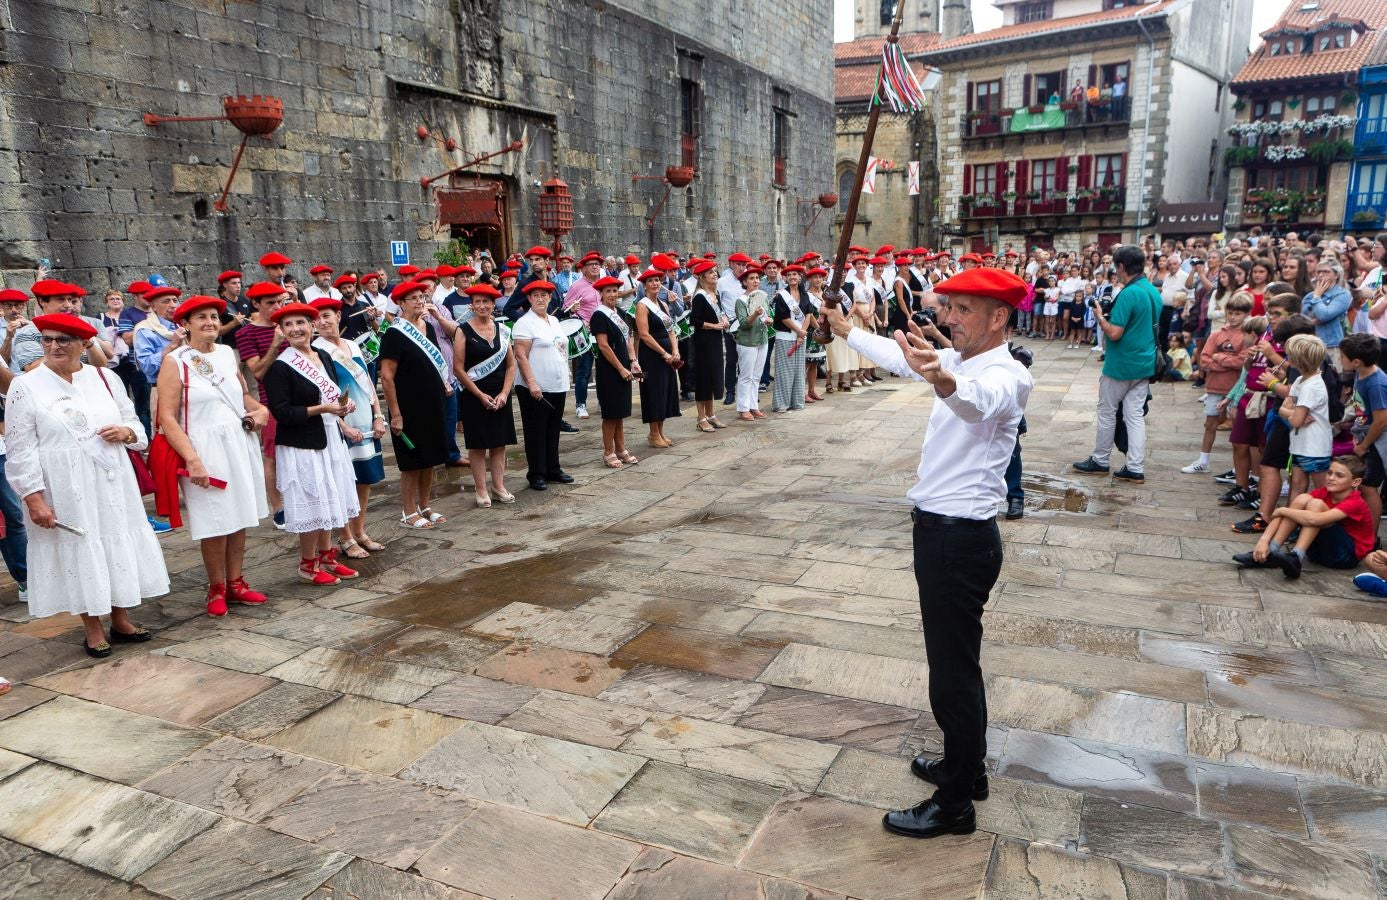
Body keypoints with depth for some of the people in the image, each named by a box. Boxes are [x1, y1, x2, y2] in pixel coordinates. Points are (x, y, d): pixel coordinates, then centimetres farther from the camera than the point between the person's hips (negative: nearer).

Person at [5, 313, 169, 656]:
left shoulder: (105, 378, 7)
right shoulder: (25, 386, -4)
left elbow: (134, 423, 14)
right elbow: (20, 450, -7)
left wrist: (126, 432, -10)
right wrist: (34, 498, -13)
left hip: (111, 484, 3)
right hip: (65, 490, -3)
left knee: (118, 545, 9)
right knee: (78, 551, 4)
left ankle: (121, 620, 25)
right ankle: (92, 630, 18)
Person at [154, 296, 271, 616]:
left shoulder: (228, 353, 9)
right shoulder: (175, 362, -8)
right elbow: (167, 417, -13)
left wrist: (260, 409, 1)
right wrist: (192, 460, -21)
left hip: (240, 445, 5)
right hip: (204, 450, -5)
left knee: (240, 517, 11)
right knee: (215, 523, 2)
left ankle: (235, 583, 24)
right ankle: (217, 589, 19)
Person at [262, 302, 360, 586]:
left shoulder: (324, 357, 7)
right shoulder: (280, 367, -14)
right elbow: (282, 412, -18)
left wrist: (342, 405, -3)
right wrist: (322, 409, -23)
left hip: (330, 442, 7)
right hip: (301, 447, -7)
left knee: (329, 502, 15)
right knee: (312, 505, 1)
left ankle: (326, 557, 30)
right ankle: (308, 564, 18)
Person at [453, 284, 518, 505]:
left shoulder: (501, 330, 7)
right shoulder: (464, 331, -5)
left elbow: (511, 364, 7)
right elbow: (458, 368, -8)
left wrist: (504, 393, -5)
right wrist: (481, 395, -11)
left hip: (500, 396, 4)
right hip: (474, 396, -4)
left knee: (499, 443, 8)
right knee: (477, 445, 2)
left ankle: (499, 486, 18)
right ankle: (481, 490, 11)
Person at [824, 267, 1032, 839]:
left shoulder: (1005, 375, -20)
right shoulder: (960, 362, 10)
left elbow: (980, 401, -45)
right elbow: (898, 357, 27)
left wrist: (943, 380, -66)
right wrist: (846, 331, 37)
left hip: (961, 537, -10)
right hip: (942, 529, 10)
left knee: (953, 667, 0)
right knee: (955, 657, 21)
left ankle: (955, 803, 15)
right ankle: (966, 766, 39)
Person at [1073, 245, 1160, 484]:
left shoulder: (1129, 294, -20)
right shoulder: (1154, 292, 7)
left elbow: (1114, 333, -23)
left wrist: (1100, 317, -7)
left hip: (1121, 365, -8)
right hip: (1144, 364, 8)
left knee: (1107, 413, 8)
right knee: (1135, 415, 8)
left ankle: (1100, 461, 19)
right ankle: (1135, 468, 9)